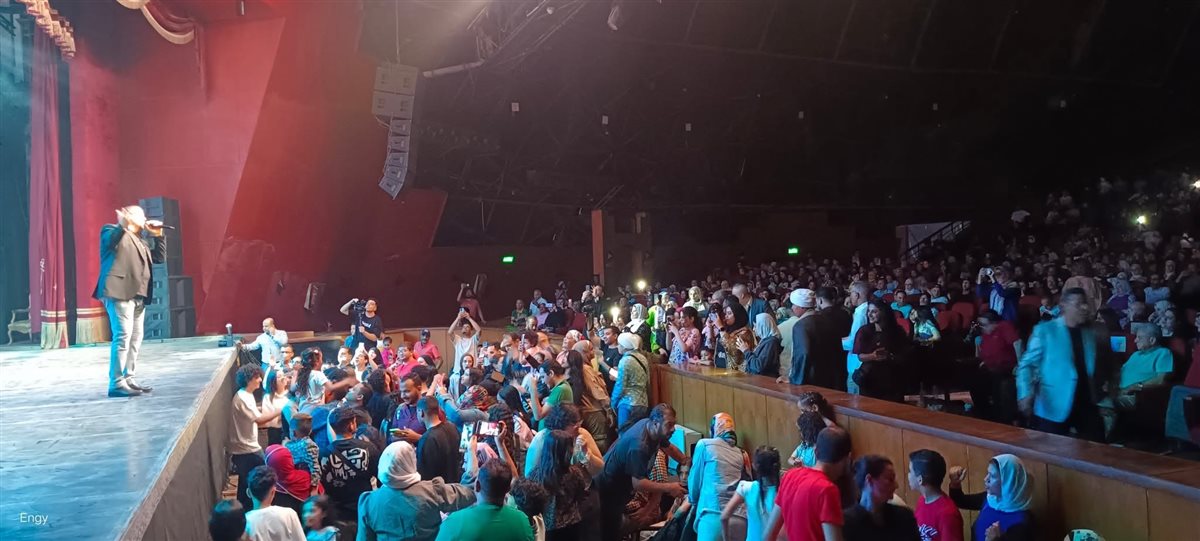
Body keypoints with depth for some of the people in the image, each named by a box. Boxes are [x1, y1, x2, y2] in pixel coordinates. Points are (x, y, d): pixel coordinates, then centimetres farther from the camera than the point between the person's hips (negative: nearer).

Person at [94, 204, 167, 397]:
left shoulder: (140, 242, 26)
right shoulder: (112, 231, 5)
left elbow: (160, 257, 24)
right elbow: (110, 240, -18)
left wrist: (157, 235, 16)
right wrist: (123, 225, -35)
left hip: (137, 296, 9)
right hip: (119, 294, -9)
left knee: (135, 338, 10)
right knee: (122, 336, -15)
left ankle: (128, 378, 17)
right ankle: (116, 383, -15)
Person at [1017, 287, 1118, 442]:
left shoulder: (1092, 332, 7)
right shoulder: (1045, 330, -6)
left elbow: (1105, 364, 18)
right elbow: (1027, 363, -7)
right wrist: (1025, 394, -19)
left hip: (1086, 403, 4)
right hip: (1053, 407, -4)